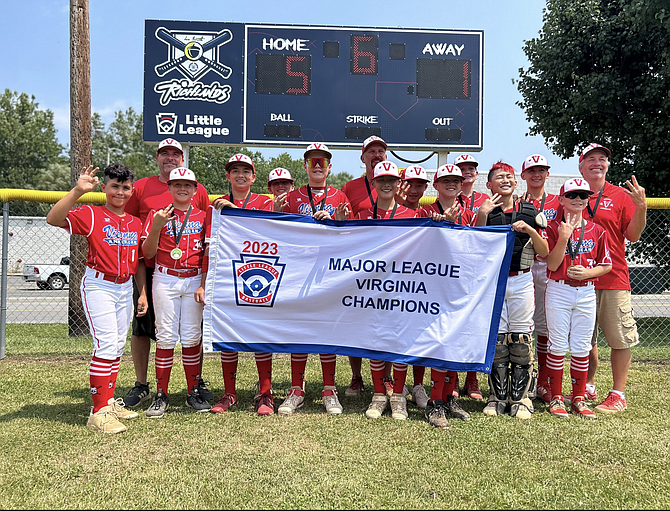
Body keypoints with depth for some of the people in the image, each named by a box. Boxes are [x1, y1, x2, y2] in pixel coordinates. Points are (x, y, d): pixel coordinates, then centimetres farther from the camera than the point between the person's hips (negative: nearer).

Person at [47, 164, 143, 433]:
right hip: (99, 286, -6)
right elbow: (53, 219, -23)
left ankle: (109, 401, 24)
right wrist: (78, 190, -29)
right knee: (106, 345, -13)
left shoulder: (136, 222, 10)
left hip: (125, 287, 6)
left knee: (117, 346, 12)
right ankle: (98, 412, -6)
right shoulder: (91, 214, -6)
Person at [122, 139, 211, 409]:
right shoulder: (140, 188, 7)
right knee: (142, 329, 5)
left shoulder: (198, 190, 9)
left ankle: (197, 383, 20)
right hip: (148, 269, 0)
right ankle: (141, 386, 20)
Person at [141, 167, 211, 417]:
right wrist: (156, 226, -13)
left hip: (194, 280, 1)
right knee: (165, 337, -1)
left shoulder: (203, 216, 9)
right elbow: (148, 253, 0)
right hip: (165, 279, -1)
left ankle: (194, 392, 12)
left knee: (192, 337, 2)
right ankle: (161, 395, 8)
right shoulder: (157, 215, 7)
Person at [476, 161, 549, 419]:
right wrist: (482, 216, -12)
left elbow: (544, 253, 5)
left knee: (521, 339, 1)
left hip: (521, 281, 1)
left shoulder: (529, 212, 6)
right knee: (496, 338, 2)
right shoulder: (483, 211, 3)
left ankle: (521, 397, 12)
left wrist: (529, 230, -11)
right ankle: (498, 396, 13)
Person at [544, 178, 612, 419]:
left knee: (581, 347, 7)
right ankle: (556, 397, 13)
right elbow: (552, 265, -10)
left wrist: (587, 272, -11)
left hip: (586, 293, 3)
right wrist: (563, 238, -21)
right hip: (558, 291, -3)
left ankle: (579, 398, 19)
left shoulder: (597, 230, 5)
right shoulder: (554, 227, -3)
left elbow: (606, 265, 7)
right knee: (557, 345, 2)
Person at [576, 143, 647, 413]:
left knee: (620, 338, 0)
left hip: (613, 279, -2)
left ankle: (618, 394, 11)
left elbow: (633, 235, -2)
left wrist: (641, 206, -14)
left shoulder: (621, 195, 4)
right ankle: (588, 387, 27)